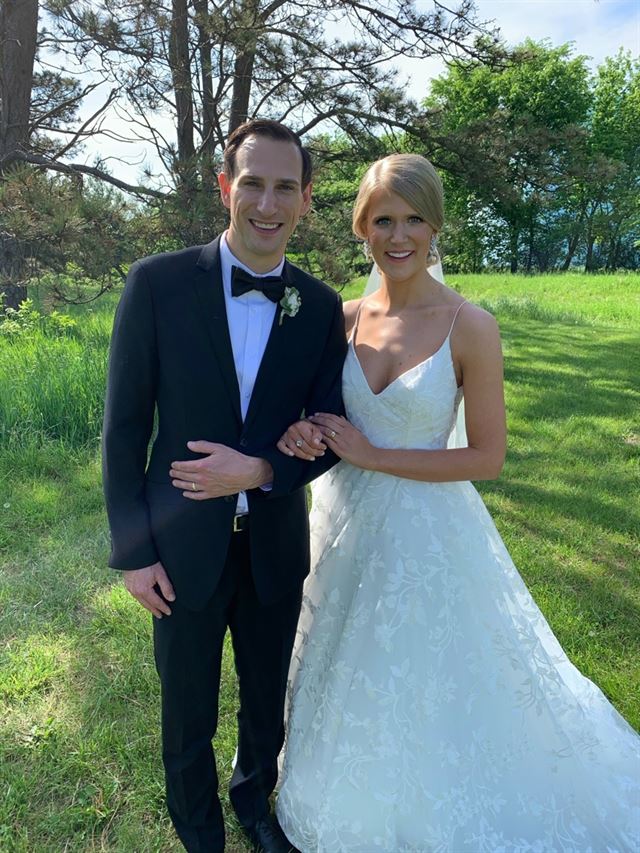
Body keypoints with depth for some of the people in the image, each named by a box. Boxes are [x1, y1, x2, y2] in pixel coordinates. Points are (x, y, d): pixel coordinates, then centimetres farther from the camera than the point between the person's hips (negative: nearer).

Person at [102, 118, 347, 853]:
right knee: (188, 711, 21)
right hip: (183, 546, -1)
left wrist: (260, 471, -20)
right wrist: (133, 551, -9)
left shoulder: (321, 307, -5)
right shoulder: (158, 283, -12)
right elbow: (123, 428, -9)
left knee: (267, 699, 24)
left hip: (277, 545, 2)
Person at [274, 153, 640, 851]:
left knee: (420, 686, 17)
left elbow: (487, 457, -15)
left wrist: (372, 456, -18)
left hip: (423, 530, -4)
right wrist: (303, 434, -14)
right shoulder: (347, 317, -4)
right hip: (346, 521, 5)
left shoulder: (469, 327, -16)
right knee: (348, 678, 25)